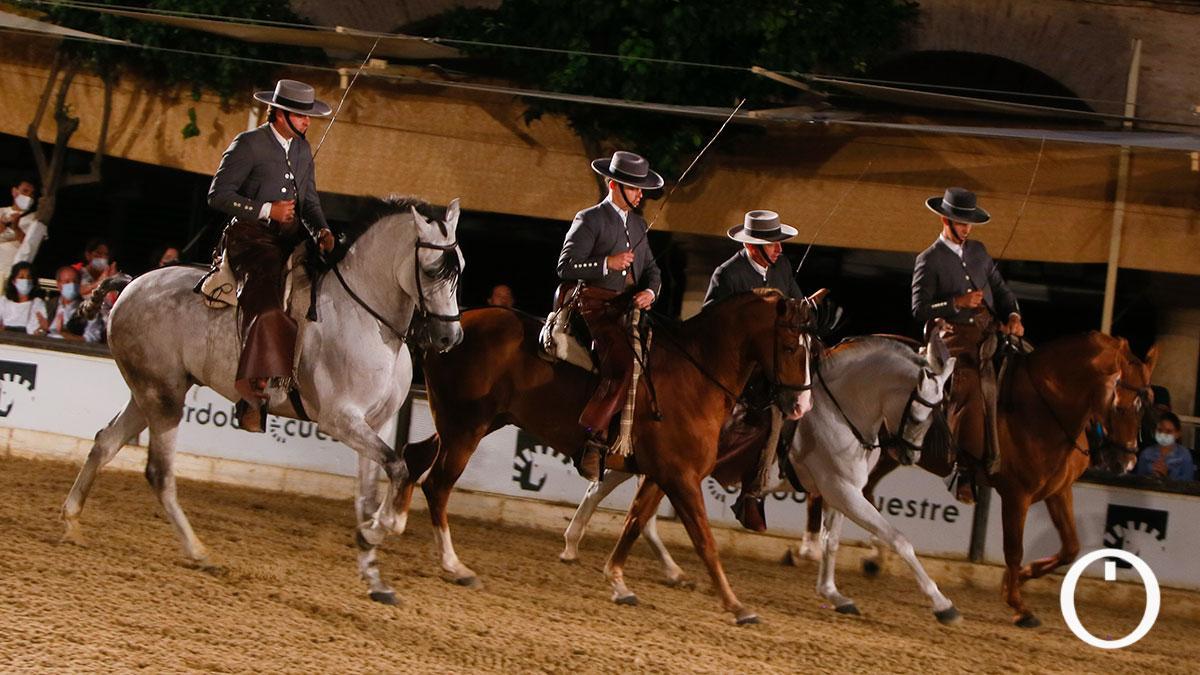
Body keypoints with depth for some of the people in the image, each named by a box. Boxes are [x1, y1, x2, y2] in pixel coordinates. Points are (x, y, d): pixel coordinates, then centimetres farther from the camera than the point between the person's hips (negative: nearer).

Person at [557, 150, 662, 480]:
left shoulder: (638, 223, 20)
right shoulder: (589, 220, -2)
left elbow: (651, 269, 22)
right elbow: (565, 267, -9)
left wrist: (650, 291, -1)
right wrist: (608, 264, -20)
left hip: (631, 307, 8)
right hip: (599, 306, -8)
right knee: (623, 368, -26)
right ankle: (590, 440, -22)